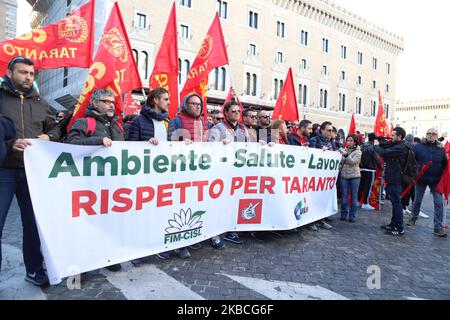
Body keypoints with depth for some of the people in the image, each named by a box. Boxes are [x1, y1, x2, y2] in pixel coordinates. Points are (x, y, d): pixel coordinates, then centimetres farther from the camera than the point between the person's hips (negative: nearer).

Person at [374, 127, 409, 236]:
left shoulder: (400, 147, -18)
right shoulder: (396, 145, 13)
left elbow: (383, 152, -27)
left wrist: (376, 145, -8)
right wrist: (379, 142, -9)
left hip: (395, 180, -10)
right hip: (392, 179, 10)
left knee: (396, 203, -3)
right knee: (395, 202, 17)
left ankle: (399, 229, 4)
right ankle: (393, 224, 29)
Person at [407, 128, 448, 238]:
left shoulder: (441, 148, 3)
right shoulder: (418, 147, -3)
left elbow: (445, 164, 9)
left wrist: (442, 176, 1)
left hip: (436, 180, 1)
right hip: (421, 179, -1)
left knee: (439, 203, -5)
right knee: (417, 200, 12)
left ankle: (438, 227, 1)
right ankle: (413, 218, 34)